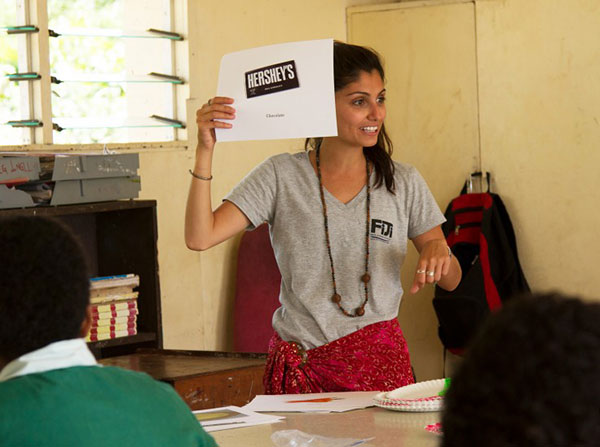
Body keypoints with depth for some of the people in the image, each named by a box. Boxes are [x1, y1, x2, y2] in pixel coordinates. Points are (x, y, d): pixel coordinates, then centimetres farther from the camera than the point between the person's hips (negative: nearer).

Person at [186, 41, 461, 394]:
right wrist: (205, 151, -13)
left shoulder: (404, 183, 8)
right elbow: (200, 238, -6)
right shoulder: (282, 176, 3)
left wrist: (438, 253, -12)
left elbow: (451, 281, 10)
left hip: (379, 363, 1)